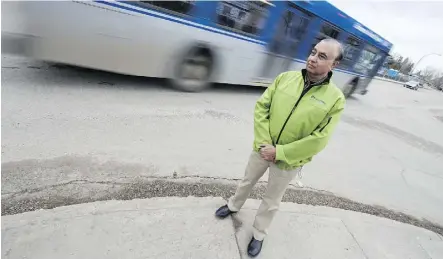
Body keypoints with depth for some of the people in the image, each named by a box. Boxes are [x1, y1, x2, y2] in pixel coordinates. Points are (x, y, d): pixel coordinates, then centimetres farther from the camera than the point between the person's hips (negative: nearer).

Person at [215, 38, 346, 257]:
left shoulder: (335, 99, -14)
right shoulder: (285, 77, -7)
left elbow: (318, 140, -17)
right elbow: (261, 107, -7)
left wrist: (279, 152, -20)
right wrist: (263, 143, -16)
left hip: (289, 162, -2)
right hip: (263, 150, 3)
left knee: (271, 201, 18)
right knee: (247, 181, 25)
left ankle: (258, 234, 44)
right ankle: (233, 206, 56)